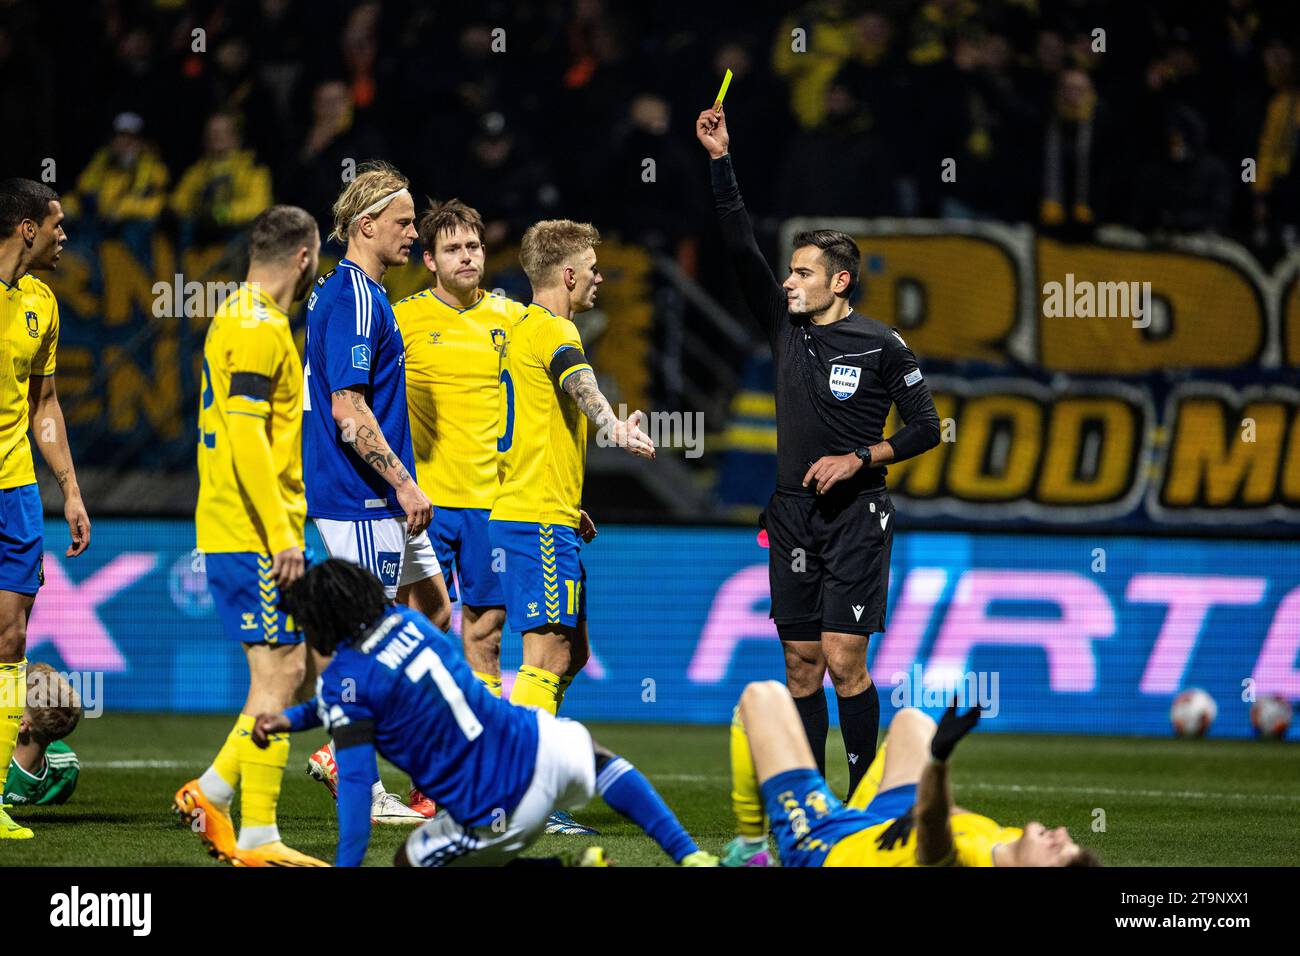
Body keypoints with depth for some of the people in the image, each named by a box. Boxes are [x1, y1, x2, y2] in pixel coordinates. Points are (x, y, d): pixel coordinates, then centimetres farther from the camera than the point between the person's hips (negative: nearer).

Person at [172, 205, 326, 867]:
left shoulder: (238, 319, 17)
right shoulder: (259, 328, -14)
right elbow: (247, 437, -22)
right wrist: (281, 534, -24)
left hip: (236, 532, 10)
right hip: (254, 535, -10)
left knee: (292, 667, 12)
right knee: (278, 673, -8)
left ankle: (212, 793, 15)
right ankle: (257, 838, -8)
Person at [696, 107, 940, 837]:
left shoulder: (880, 345, -5)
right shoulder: (787, 328, 7)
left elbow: (926, 427, -1)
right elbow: (742, 248, 2)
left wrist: (858, 460, -12)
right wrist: (722, 162, -4)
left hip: (855, 517, -5)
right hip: (794, 517, 5)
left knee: (843, 661, -11)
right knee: (801, 663, 4)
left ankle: (864, 802, -4)